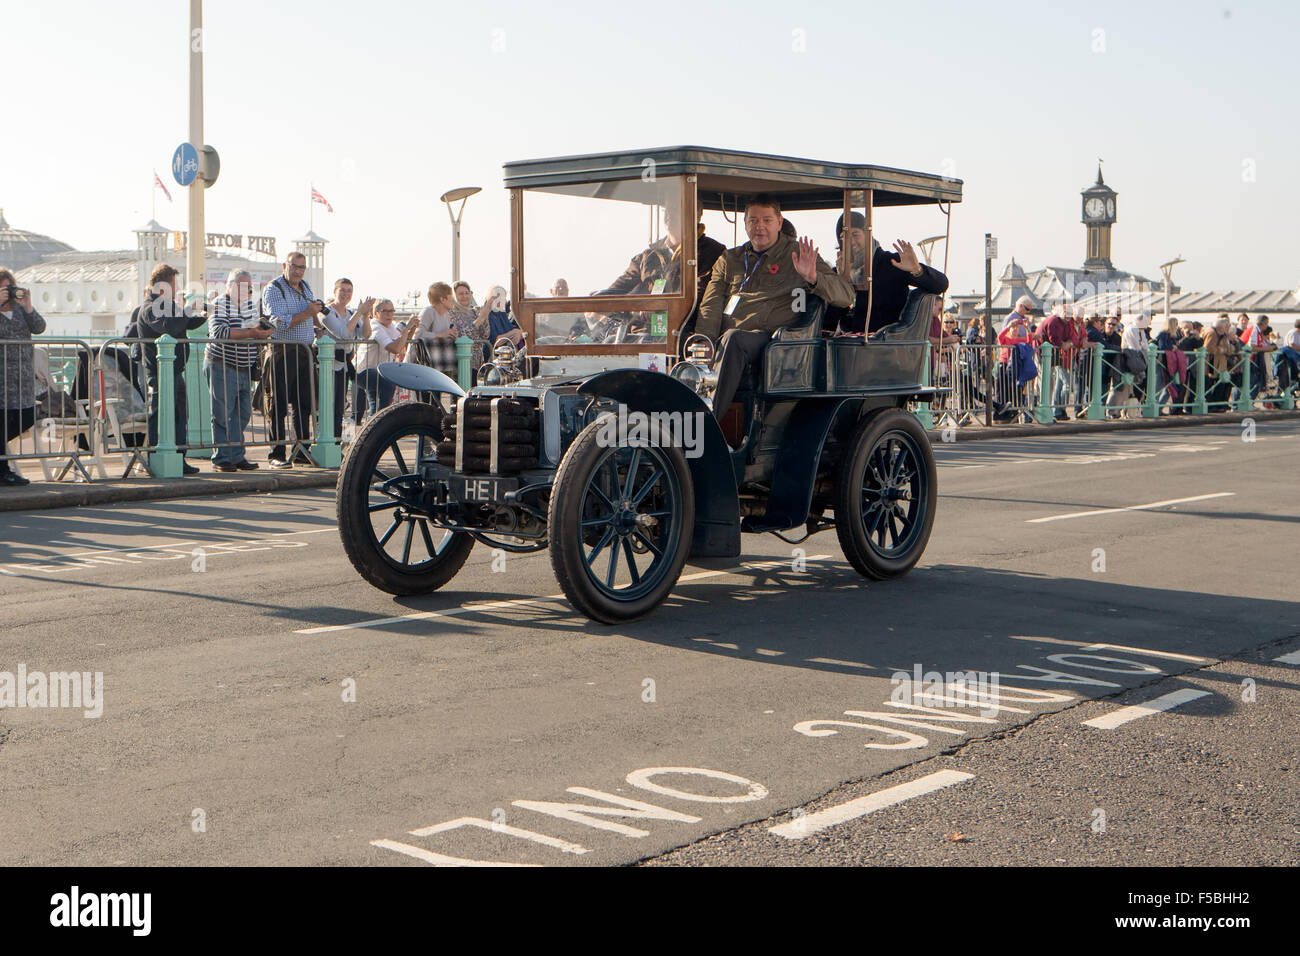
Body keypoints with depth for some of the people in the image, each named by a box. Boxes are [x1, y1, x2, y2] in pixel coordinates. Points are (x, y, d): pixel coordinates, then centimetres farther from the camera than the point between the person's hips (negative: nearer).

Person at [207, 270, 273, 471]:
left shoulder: (251, 303, 14)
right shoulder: (220, 304, -9)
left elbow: (255, 329, 23)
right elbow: (219, 331, -24)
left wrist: (261, 332, -1)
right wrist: (250, 333, -24)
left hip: (244, 369, 7)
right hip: (222, 367, -7)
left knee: (243, 414, 7)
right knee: (223, 415, -5)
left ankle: (237, 456, 14)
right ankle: (221, 458, 0)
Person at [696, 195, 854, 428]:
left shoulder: (798, 256, 12)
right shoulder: (729, 259, 23)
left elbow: (846, 296, 5)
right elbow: (711, 306, 12)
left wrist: (813, 277, -16)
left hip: (767, 337, -4)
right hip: (724, 341, 4)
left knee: (733, 339, -37)